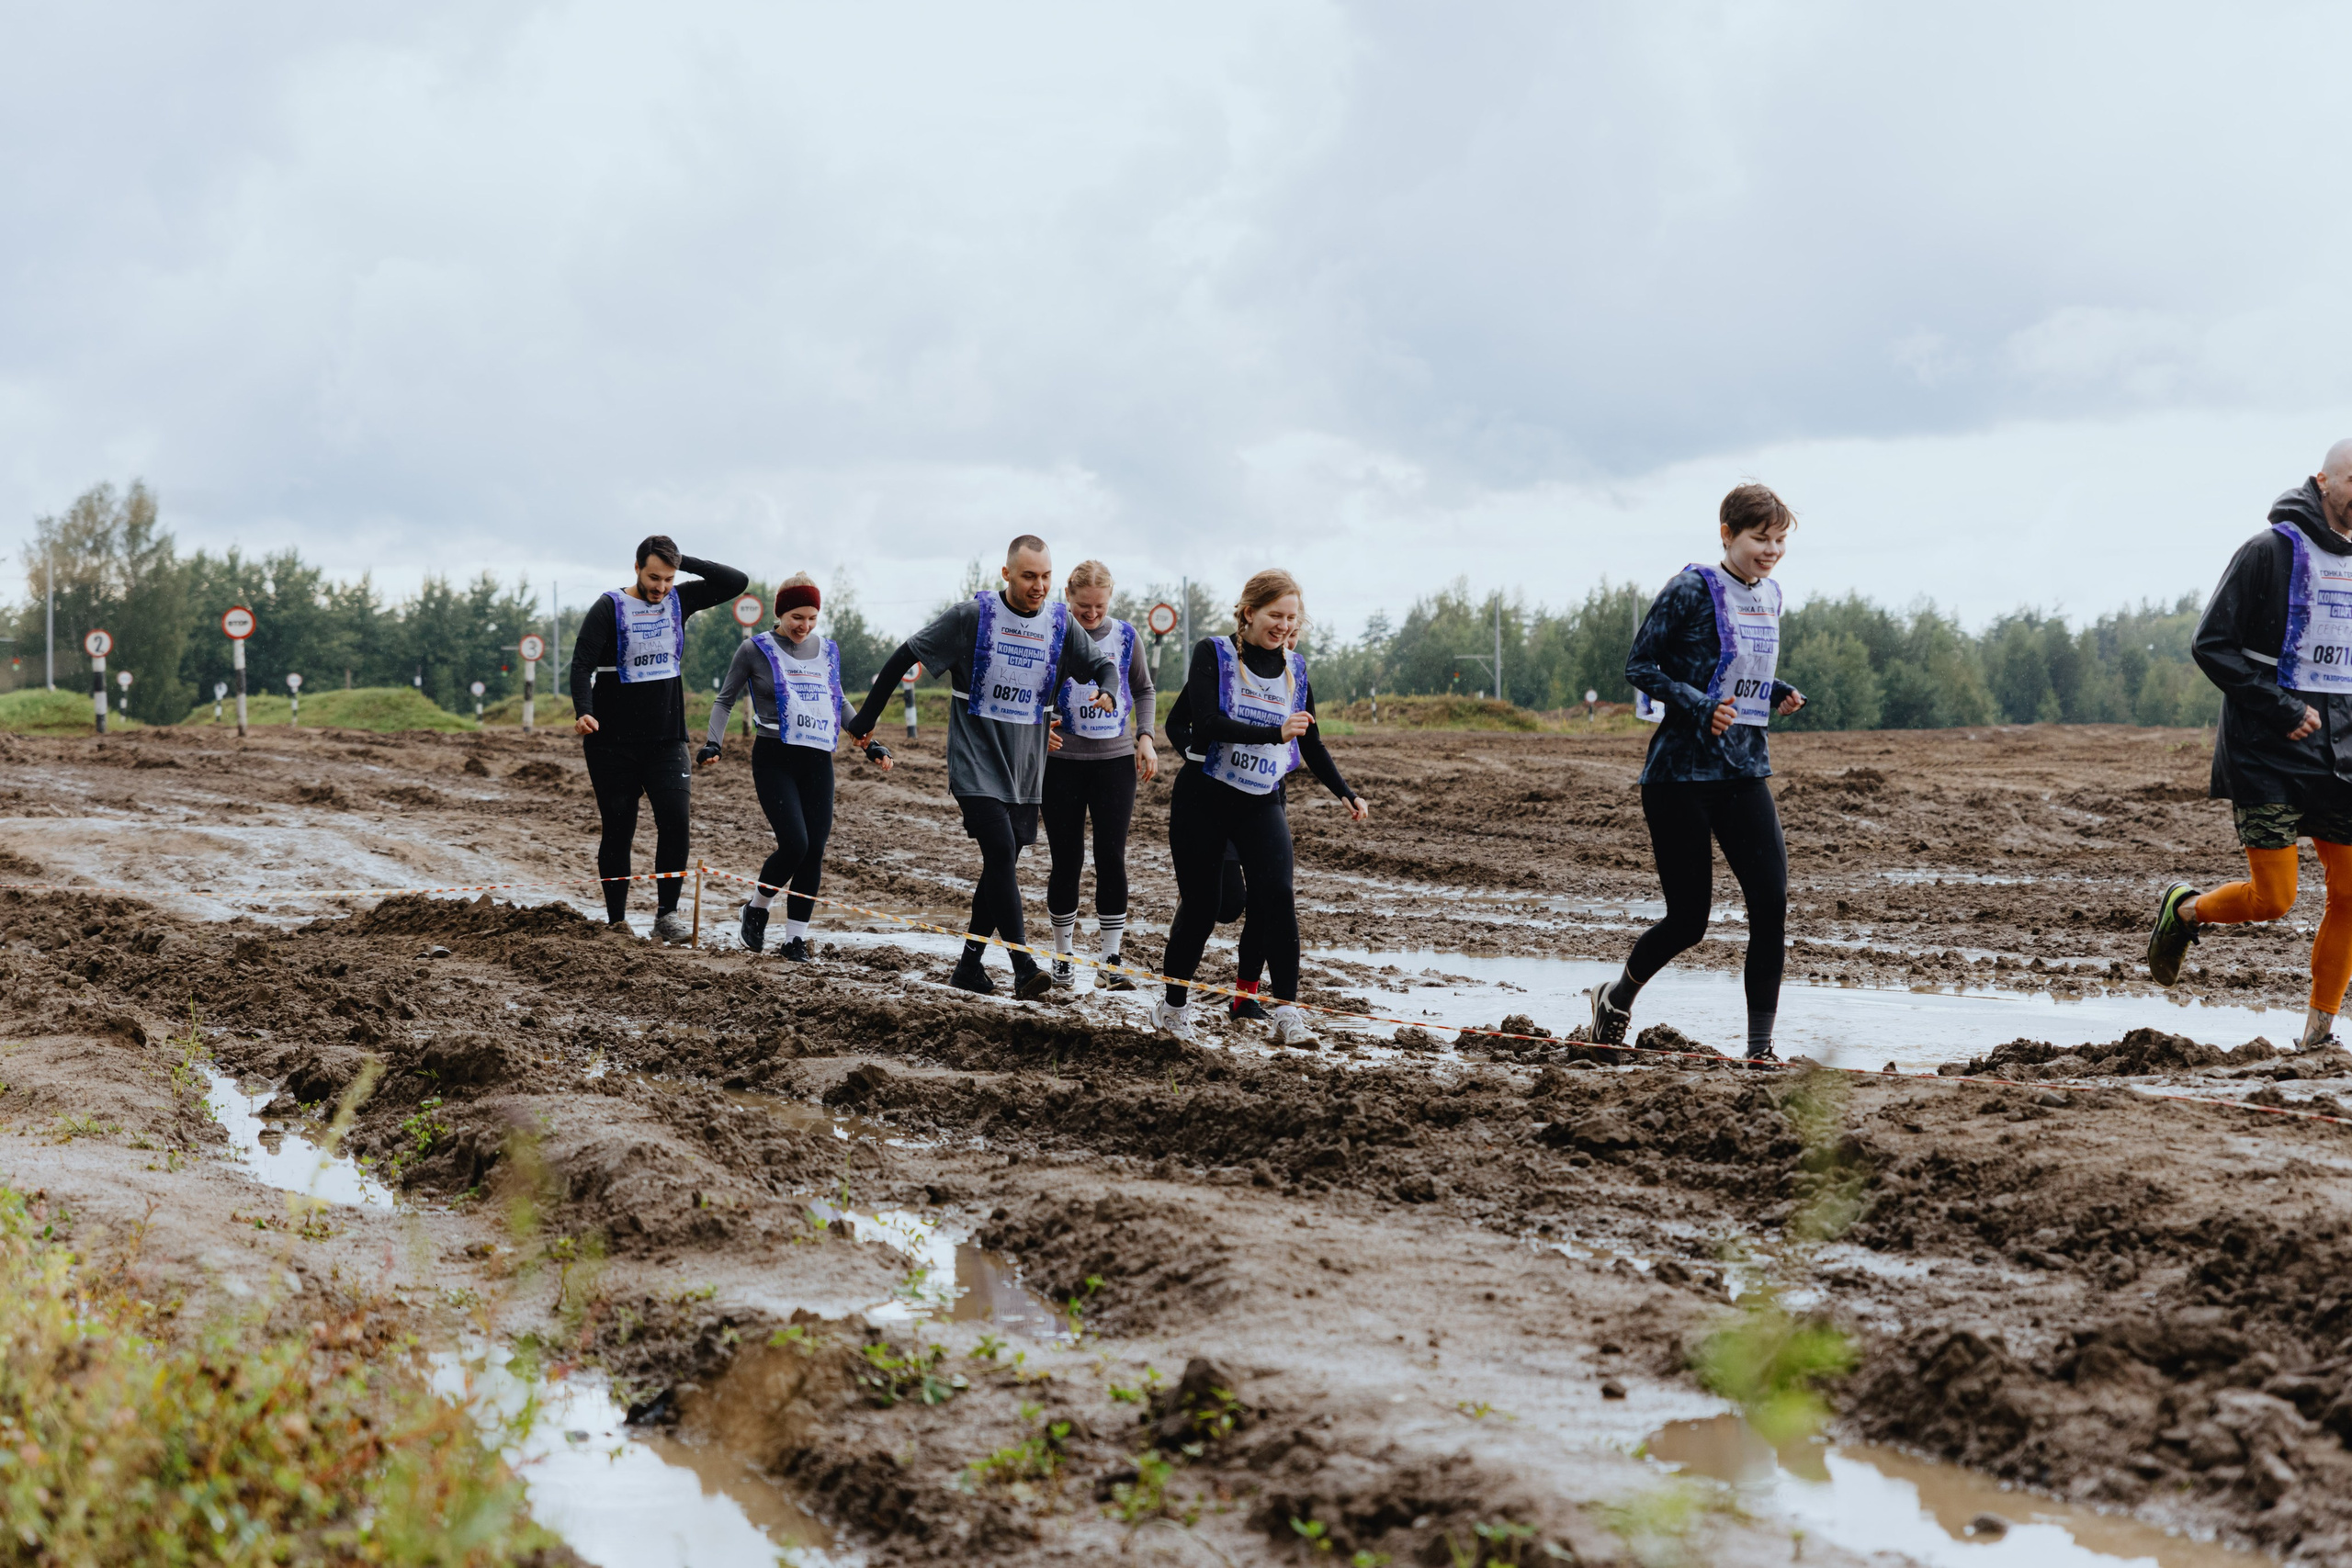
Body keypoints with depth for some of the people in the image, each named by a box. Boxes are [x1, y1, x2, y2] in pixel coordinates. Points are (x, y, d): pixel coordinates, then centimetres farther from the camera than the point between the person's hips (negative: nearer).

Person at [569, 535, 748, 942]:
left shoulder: (679, 601, 7)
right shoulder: (610, 608, -6)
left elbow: (736, 582, 5)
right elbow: (582, 663, -14)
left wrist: (684, 562, -3)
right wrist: (583, 712, -31)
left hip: (667, 740, 3)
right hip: (614, 742, -3)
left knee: (675, 820, -12)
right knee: (618, 830, 3)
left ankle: (667, 915, -7)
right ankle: (616, 922, 12)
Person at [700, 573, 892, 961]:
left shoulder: (827, 650, 12)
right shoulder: (755, 650, 0)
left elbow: (839, 702, 26)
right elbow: (725, 700, 8)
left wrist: (869, 742, 19)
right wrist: (713, 743, -6)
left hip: (817, 761, 4)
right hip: (775, 758, -4)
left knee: (814, 851, -3)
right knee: (794, 843, -17)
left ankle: (796, 938, 6)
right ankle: (757, 907, 10)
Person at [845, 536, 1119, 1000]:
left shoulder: (1061, 625, 0)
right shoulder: (972, 617, -10)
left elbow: (1102, 665, 11)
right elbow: (905, 657, -4)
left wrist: (1107, 691, -15)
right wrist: (866, 718, 0)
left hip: (1025, 770, 5)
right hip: (976, 765, -5)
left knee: (1002, 865, 10)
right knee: (1001, 853, -17)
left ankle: (970, 964, 23)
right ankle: (1024, 968, -18)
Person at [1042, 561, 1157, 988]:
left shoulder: (1124, 636, 3)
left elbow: (1144, 690, 16)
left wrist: (1145, 736, 3)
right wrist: (1039, 728, -16)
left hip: (1115, 759, 1)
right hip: (1063, 760, -1)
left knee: (1111, 858, -5)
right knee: (1065, 860, 4)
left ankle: (1109, 961, -1)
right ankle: (1063, 956, 19)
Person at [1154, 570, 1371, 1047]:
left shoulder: (1295, 669, 9)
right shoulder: (1212, 654, -6)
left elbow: (1311, 744, 19)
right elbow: (1207, 722, -20)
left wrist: (1346, 794, 9)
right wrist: (1275, 733, -29)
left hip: (1261, 803, 3)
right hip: (1202, 798, -3)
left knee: (1277, 894, -19)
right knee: (1200, 906, 3)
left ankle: (1287, 1012, -23)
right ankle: (1173, 1005, 26)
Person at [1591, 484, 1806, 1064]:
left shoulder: (1770, 597, 11)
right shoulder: (1691, 591, -11)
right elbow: (1640, 665, -8)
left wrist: (1778, 694, 4)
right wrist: (1699, 707, -20)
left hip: (1745, 771, 6)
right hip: (1681, 772, -6)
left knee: (1772, 905, -7)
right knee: (1688, 920, 0)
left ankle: (1760, 1047, 0)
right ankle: (1616, 998, 29)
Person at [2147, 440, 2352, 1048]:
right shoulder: (2270, 552, -8)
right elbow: (2211, 644, -12)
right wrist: (2282, 709, -16)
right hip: (2267, 750, -6)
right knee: (2273, 898, -8)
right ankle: (2184, 911, 22)